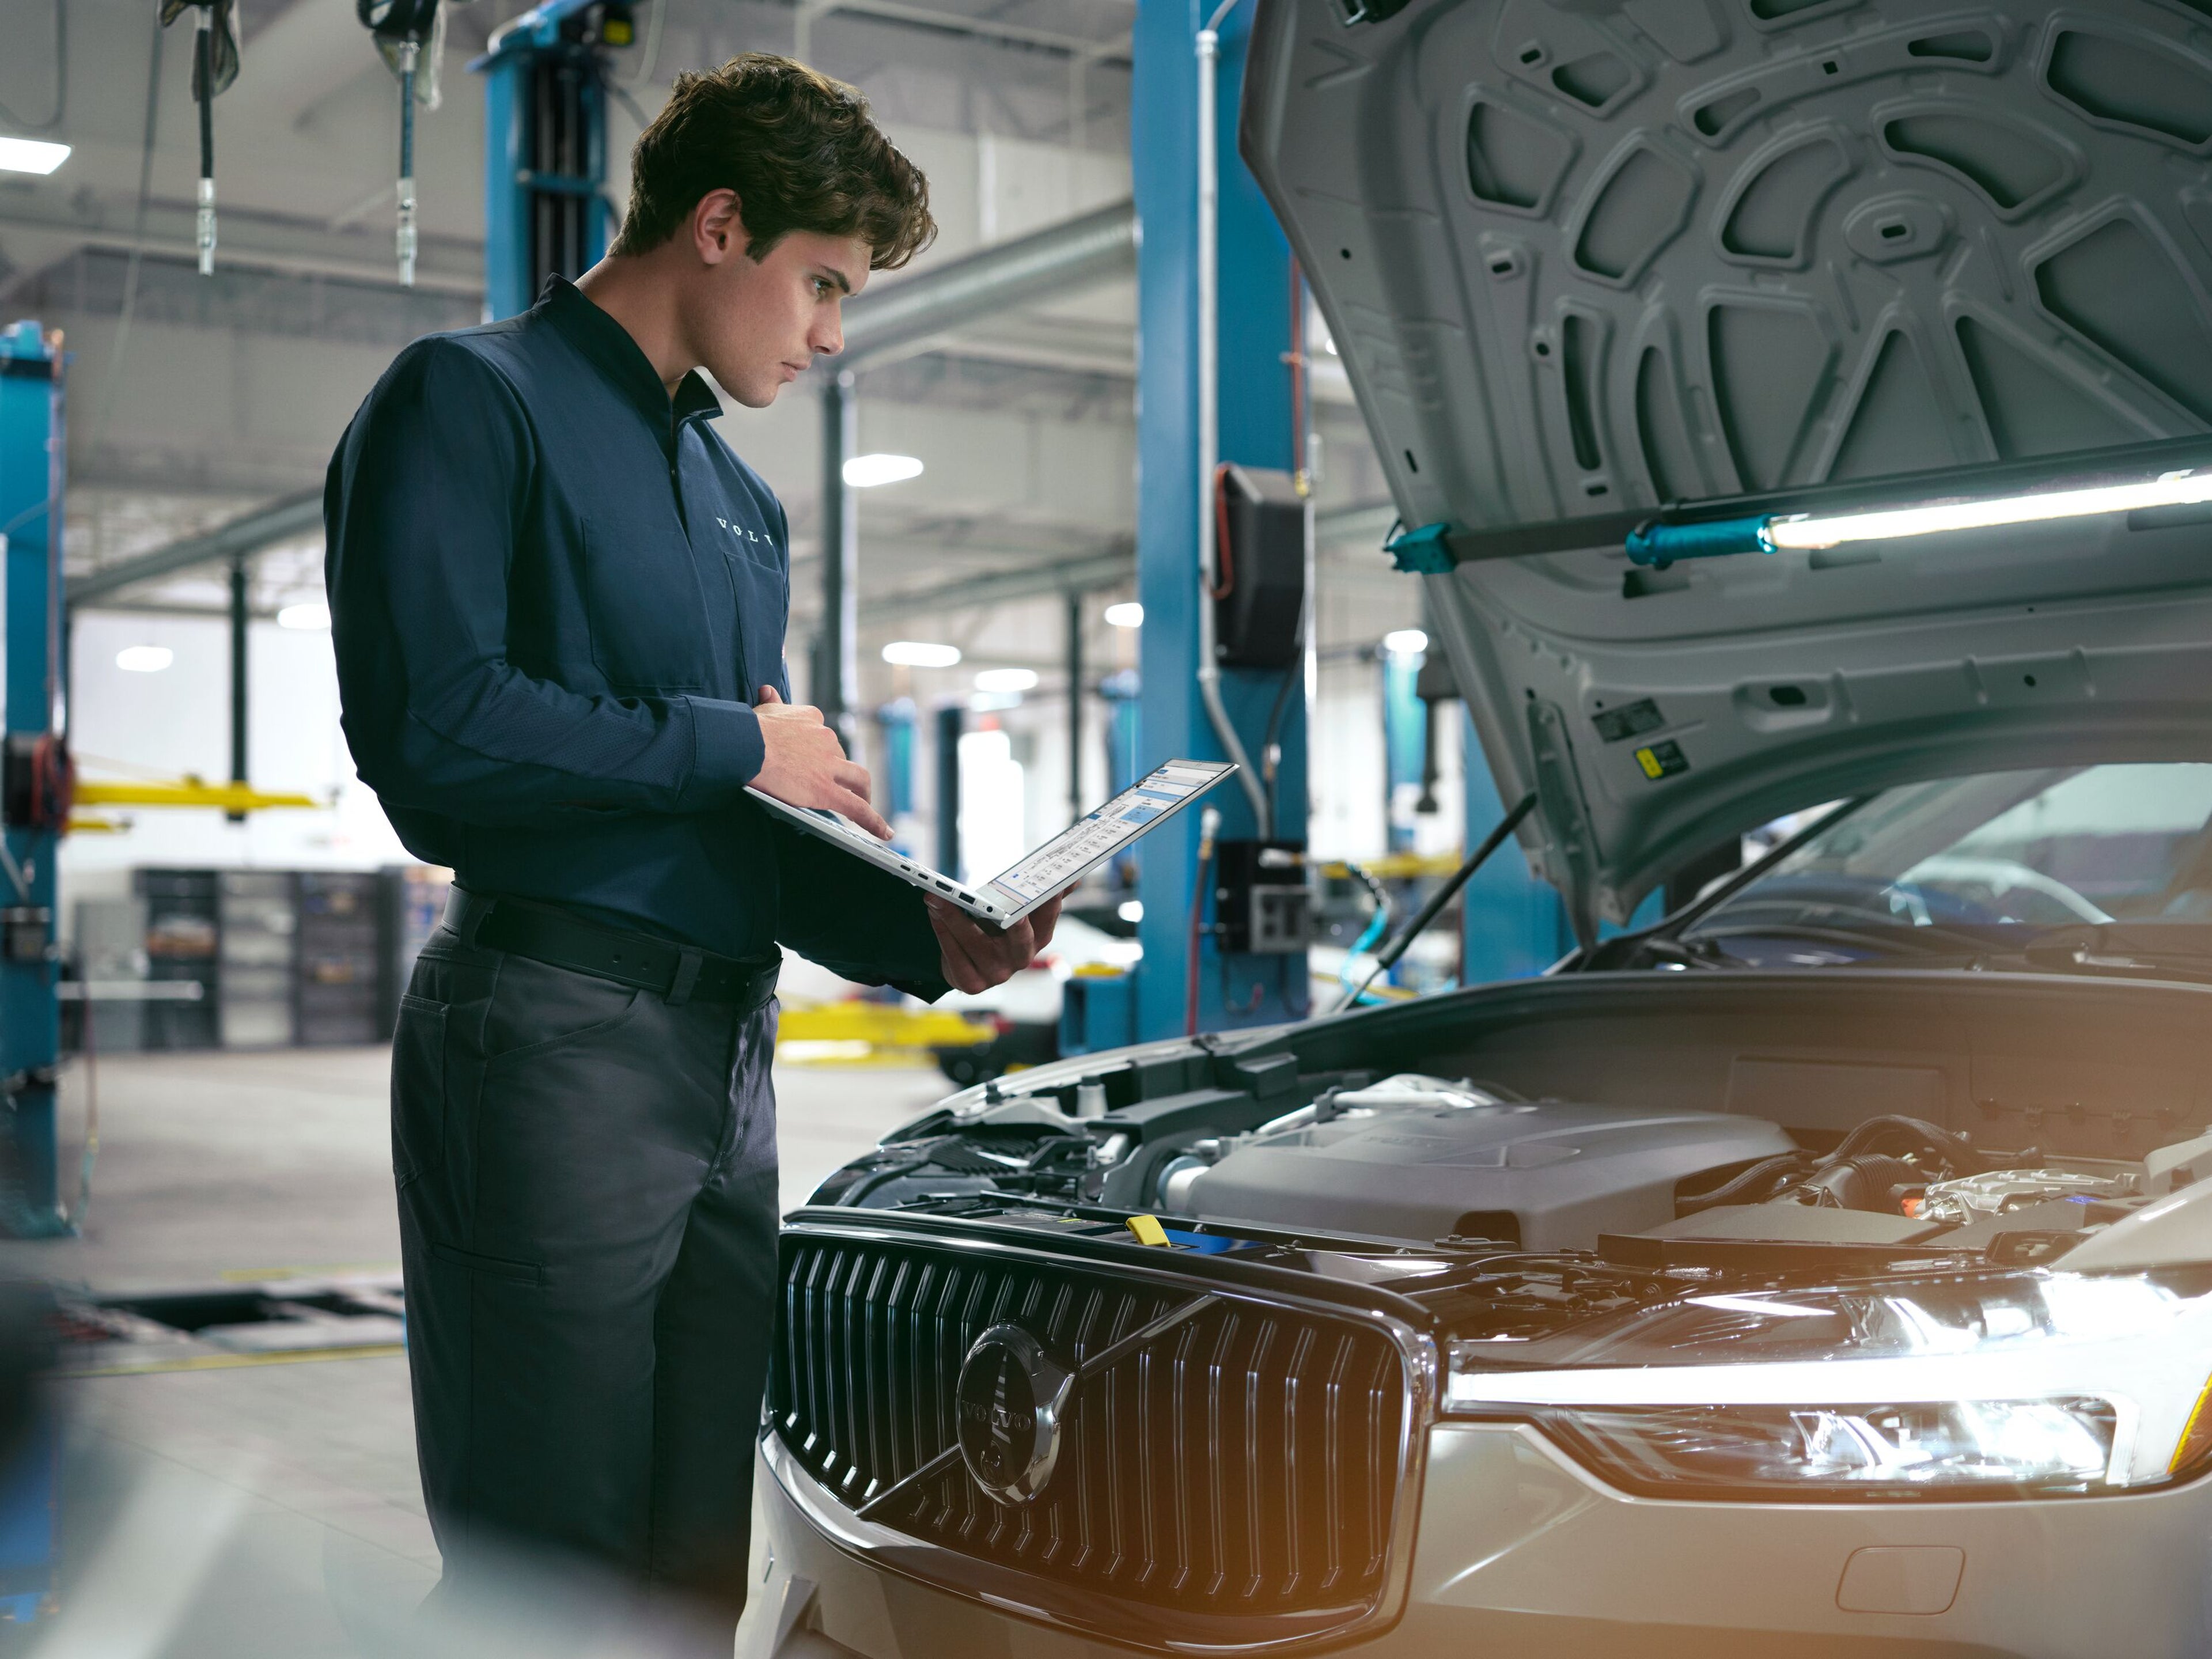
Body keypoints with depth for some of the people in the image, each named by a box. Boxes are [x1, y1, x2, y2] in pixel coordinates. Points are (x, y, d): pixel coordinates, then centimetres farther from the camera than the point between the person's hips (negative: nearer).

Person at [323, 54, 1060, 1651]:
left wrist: (932, 934, 7)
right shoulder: (475, 400, -2)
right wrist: (734, 743, -7)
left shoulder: (745, 501, 24)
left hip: (730, 1051, 8)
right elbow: (429, 725, -17)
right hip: (555, 1026, -8)